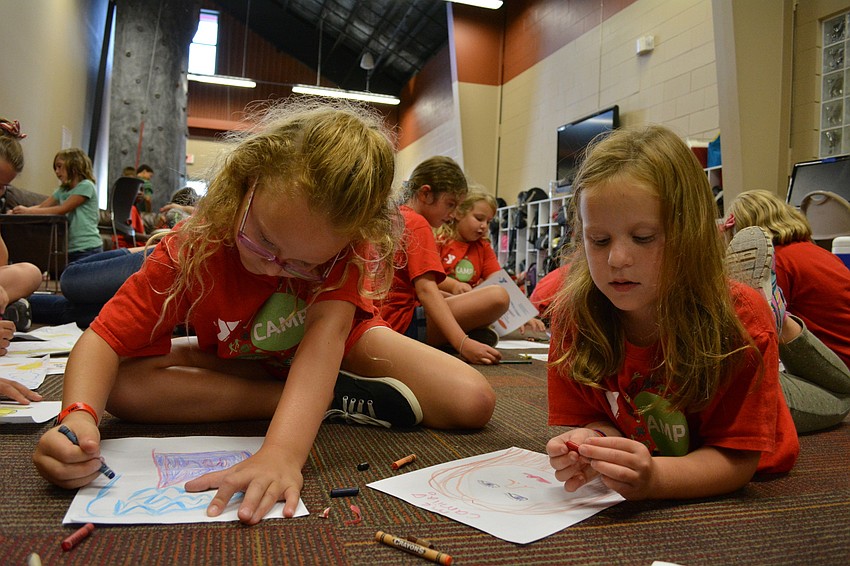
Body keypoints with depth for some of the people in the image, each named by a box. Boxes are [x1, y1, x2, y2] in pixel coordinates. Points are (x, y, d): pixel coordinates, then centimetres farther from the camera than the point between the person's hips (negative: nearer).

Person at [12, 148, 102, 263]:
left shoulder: (86, 186, -8)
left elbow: (62, 209, -13)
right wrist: (17, 211, -7)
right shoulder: (62, 190, 18)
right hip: (71, 249, 7)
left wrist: (29, 211, -13)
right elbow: (41, 206, 9)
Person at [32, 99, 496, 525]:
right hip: (237, 363, 3)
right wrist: (79, 415, -47)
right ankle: (337, 401, -25)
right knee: (120, 388, -28)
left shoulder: (349, 242, -32)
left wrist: (281, 452, -59)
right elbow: (106, 338, -25)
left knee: (472, 402, -19)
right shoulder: (193, 247, -29)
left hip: (339, 350, -2)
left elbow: (326, 331, -45)